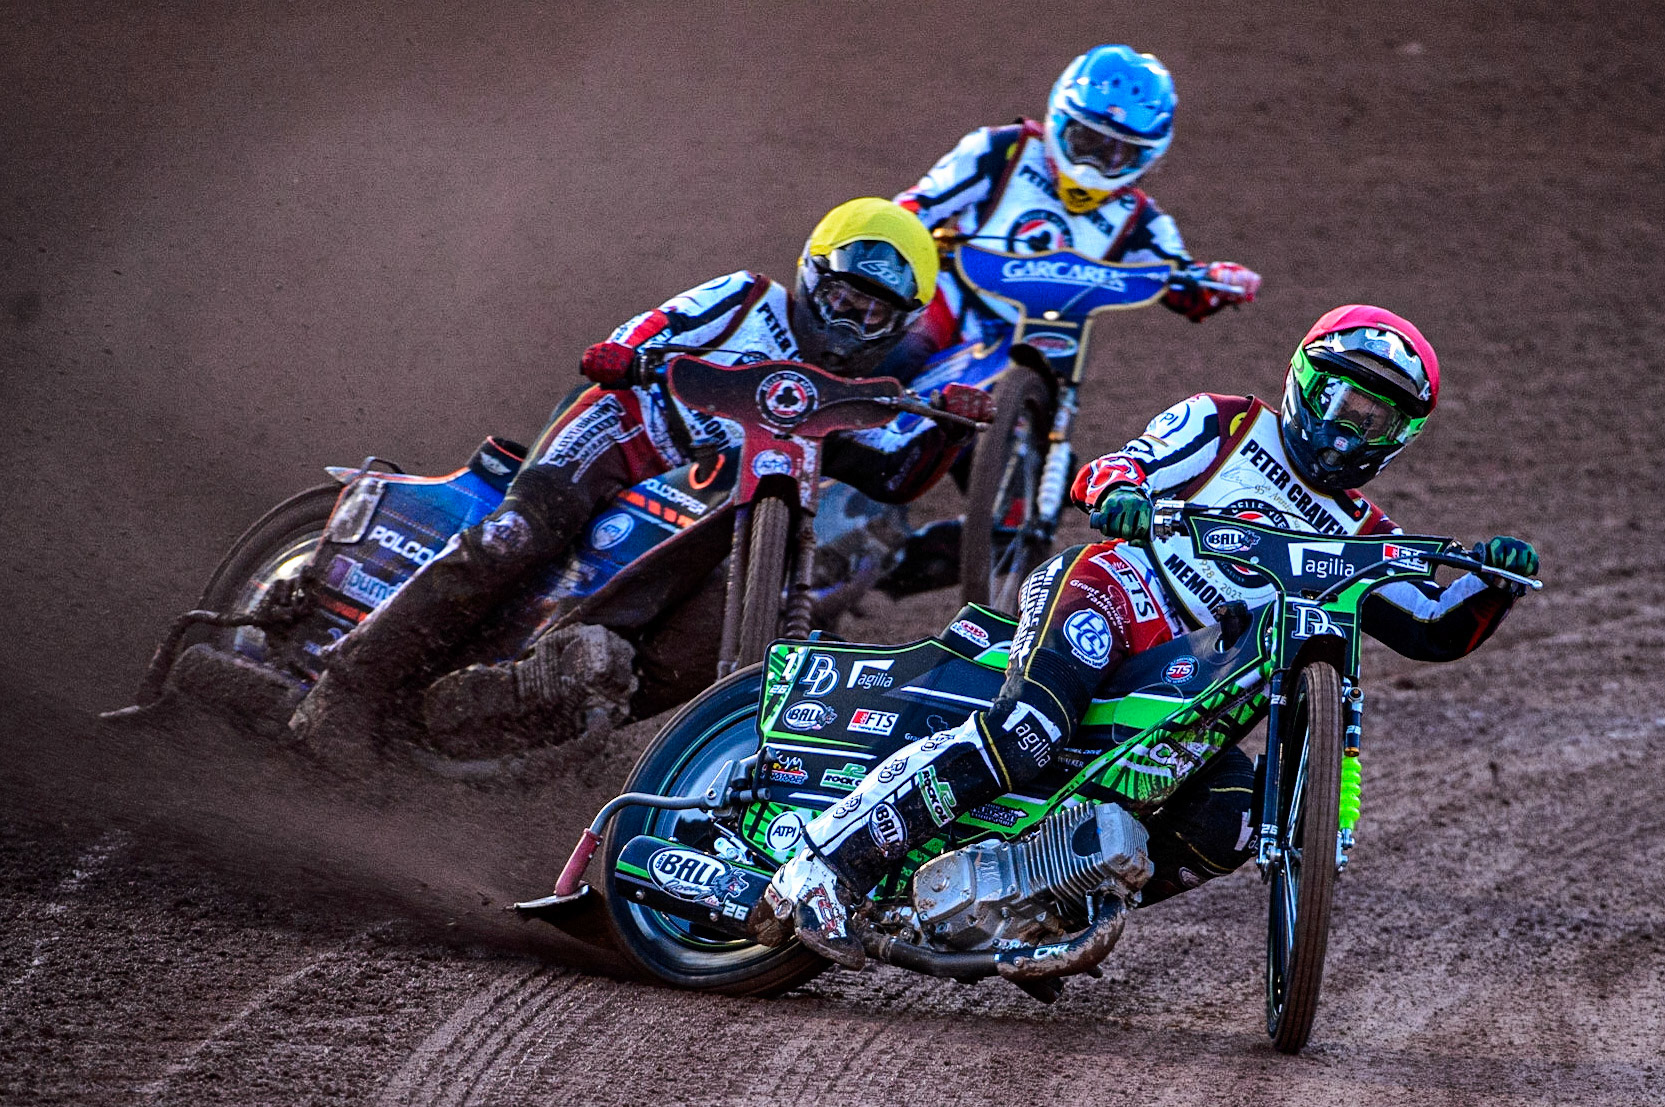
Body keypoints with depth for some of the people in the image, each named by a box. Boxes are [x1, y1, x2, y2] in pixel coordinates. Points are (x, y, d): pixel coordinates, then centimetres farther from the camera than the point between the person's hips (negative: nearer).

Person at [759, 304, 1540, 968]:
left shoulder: (1359, 538, 23)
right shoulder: (1225, 426, 11)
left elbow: (1433, 629, 16)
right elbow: (1111, 469, 0)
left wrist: (1492, 584, -4)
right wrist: (1117, 488, -25)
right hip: (1112, 591, -5)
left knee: (1230, 823, -23)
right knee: (1029, 730, -35)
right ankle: (827, 864, -38)